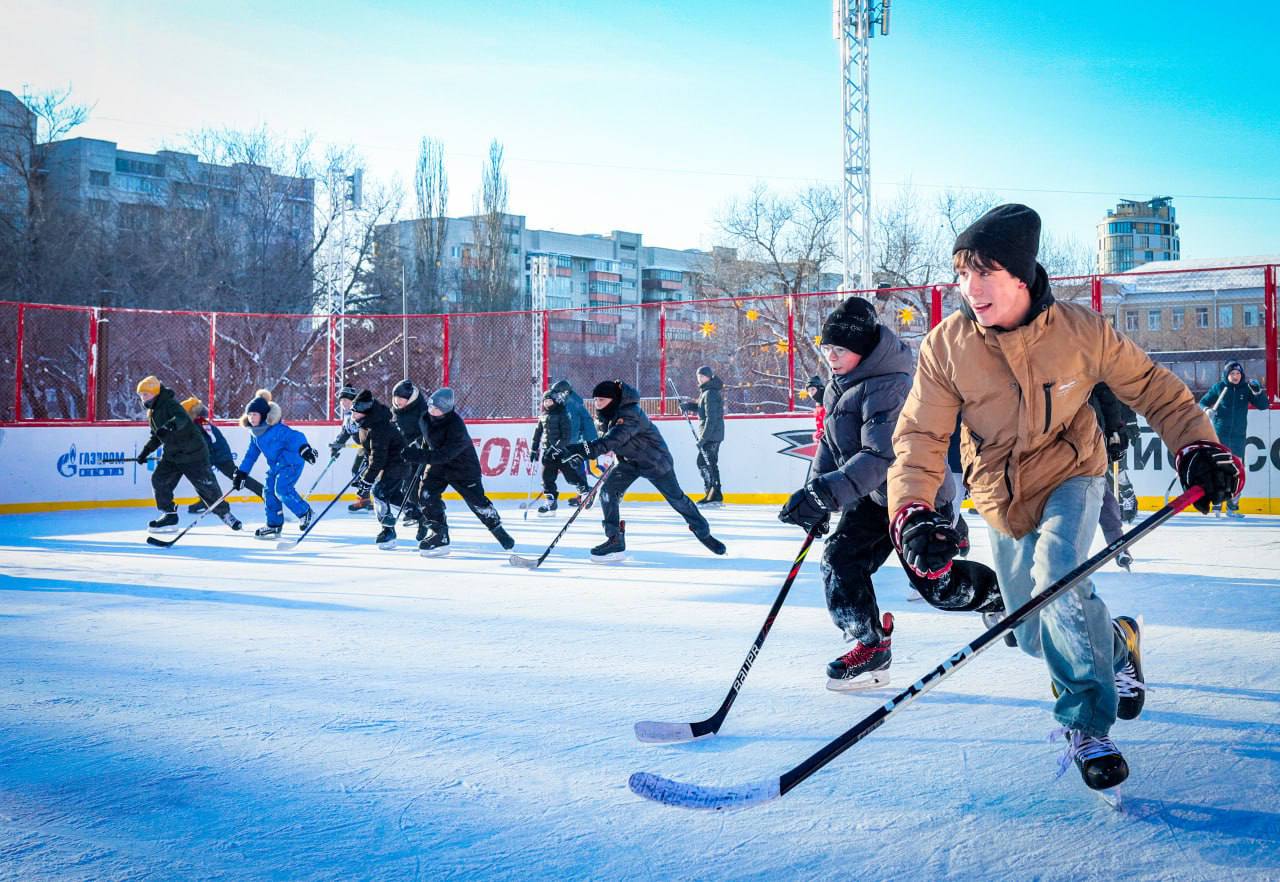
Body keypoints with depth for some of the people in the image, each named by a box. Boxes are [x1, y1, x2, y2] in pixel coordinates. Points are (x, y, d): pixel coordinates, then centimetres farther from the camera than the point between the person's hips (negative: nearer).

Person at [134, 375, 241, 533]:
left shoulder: (169, 404, -17)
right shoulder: (152, 413, 12)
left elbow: (181, 418, -38)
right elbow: (156, 436, 24)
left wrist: (169, 426, -56)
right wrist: (146, 450, 15)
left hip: (193, 453, -9)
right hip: (172, 454, 9)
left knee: (206, 485, -4)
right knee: (159, 479, -4)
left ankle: (225, 514, 13)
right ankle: (169, 515, 4)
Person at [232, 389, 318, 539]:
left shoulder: (276, 428, -22)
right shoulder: (255, 433, 6)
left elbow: (294, 436, -33)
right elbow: (252, 453, 16)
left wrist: (304, 448, -53)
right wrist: (241, 473, 15)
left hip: (291, 462, -9)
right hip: (275, 465, 9)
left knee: (282, 489, -21)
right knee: (269, 492, 5)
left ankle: (305, 512, -2)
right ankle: (274, 525, 15)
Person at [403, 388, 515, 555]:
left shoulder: (456, 427, -35)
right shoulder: (426, 416, -13)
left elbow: (442, 456, -38)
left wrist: (417, 455, -41)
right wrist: (424, 447, 9)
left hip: (463, 467, -6)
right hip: (437, 464, 6)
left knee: (477, 502, 2)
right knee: (427, 493, -11)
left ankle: (499, 531, 26)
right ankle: (439, 536, -2)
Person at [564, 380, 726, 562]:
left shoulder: (630, 414, -35)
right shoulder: (608, 412, -8)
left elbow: (614, 438, -51)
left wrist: (589, 448, -62)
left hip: (655, 460, -7)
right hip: (629, 461, 7)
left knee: (677, 498, 4)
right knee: (607, 491, -12)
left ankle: (704, 533, 25)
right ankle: (615, 541, -7)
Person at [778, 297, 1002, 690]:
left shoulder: (889, 386, -27)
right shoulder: (837, 388, 4)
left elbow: (882, 455, -36)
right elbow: (830, 445, 12)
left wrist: (826, 493, -41)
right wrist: (813, 492, -1)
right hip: (872, 497, 9)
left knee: (936, 584, -3)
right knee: (840, 558, -6)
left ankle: (1006, 592, 26)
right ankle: (869, 645, 4)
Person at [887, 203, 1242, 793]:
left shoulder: (1080, 330, -21)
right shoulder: (946, 346, -18)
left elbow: (1150, 387, -7)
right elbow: (920, 435, -15)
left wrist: (1196, 445, -17)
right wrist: (913, 511, -29)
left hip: (1070, 477, -2)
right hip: (1001, 496, 3)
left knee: (1056, 579, -30)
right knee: (1038, 637, 10)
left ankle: (1087, 724, -11)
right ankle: (1115, 643, 46)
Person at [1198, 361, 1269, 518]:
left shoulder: (1246, 389, 3)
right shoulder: (1219, 387, 0)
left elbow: (1263, 405, 1)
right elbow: (1202, 403, 6)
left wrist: (1258, 392, -16)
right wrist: (1207, 410, -15)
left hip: (1238, 437, 2)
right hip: (1219, 434, -2)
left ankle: (1232, 507, 12)